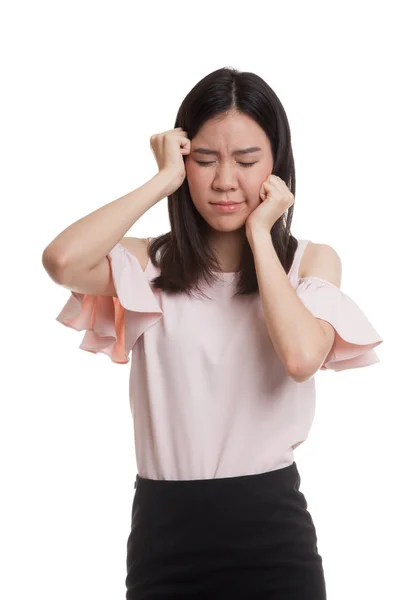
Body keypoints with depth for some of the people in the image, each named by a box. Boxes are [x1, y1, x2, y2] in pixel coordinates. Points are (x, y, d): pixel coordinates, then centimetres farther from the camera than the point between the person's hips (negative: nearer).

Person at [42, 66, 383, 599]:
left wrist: (259, 234, -8)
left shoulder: (311, 261, 3)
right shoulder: (149, 265, 2)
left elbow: (301, 357, -17)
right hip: (165, 523, 0)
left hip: (270, 523, 0)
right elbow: (62, 260, -21)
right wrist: (163, 181, -10)